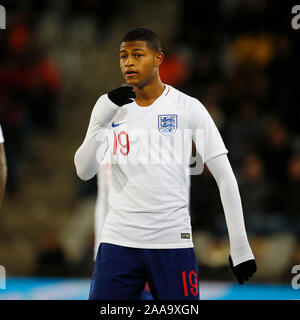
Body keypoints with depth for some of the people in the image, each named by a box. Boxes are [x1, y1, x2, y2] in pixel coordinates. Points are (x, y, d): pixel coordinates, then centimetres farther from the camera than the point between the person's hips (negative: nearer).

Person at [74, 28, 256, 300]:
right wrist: (103, 116, -14)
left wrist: (240, 248, -6)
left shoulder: (188, 107, 0)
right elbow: (84, 171, -1)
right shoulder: (109, 107, 8)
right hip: (118, 238, 2)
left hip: (172, 240, -2)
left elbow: (225, 177, -1)